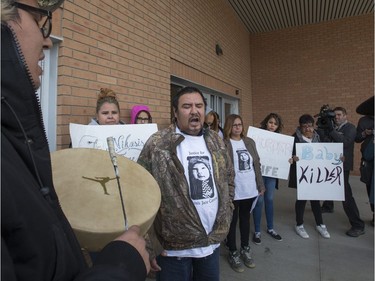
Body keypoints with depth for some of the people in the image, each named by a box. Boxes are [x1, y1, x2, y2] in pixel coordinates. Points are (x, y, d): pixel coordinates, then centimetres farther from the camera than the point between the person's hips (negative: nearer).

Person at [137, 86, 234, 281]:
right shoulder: (157, 144, -14)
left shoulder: (215, 141, 5)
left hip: (212, 241, 5)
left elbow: (229, 179, 15)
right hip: (174, 247, -5)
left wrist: (225, 214, 8)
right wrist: (149, 246, -13)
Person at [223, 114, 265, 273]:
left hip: (250, 190, 5)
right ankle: (233, 253, 28)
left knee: (245, 219, 20)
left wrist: (261, 185, 11)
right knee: (232, 221, 10)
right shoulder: (223, 144, -11)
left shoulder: (249, 142, 8)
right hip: (233, 191, -5)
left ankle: (245, 250, 38)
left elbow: (257, 164, 12)